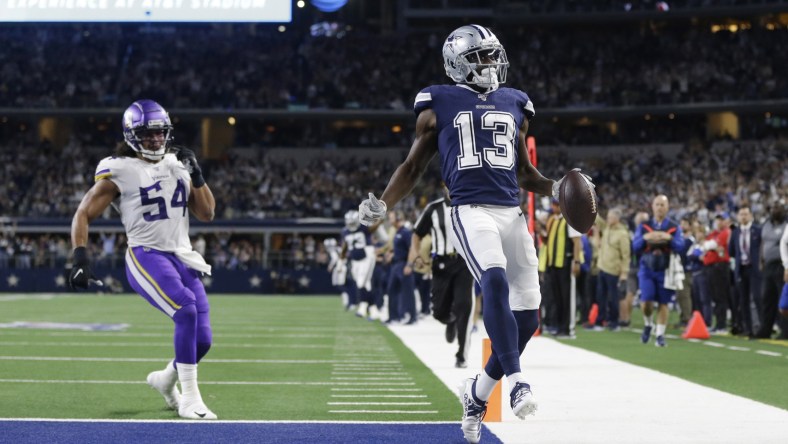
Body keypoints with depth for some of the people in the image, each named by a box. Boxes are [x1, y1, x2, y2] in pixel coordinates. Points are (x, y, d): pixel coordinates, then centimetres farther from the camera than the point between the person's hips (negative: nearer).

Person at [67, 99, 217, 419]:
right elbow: (83, 215, -2)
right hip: (146, 257, -6)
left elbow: (206, 214, 14)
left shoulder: (177, 164, 13)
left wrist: (196, 175, 2)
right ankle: (189, 398, -18)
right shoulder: (120, 171, -4)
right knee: (187, 311, -30)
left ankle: (166, 379, 32)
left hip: (182, 258, 6)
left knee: (202, 340, -1)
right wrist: (80, 259, -13)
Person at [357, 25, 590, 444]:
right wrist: (381, 204, -1)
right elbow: (414, 165, 13)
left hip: (512, 214, 5)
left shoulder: (514, 105, 20)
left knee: (526, 318, 0)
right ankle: (515, 380, -34)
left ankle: (478, 391, 19)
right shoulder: (439, 104, 9)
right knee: (495, 281, -32)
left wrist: (555, 188, 7)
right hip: (470, 212, -5)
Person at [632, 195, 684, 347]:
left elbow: (680, 247, -11)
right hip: (647, 269, 0)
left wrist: (669, 238, -27)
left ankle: (660, 335, 9)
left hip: (665, 270, 0)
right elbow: (635, 247, -3)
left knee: (663, 303, 1)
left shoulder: (674, 227, 1)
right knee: (646, 301, -14)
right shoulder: (644, 226, 4)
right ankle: (648, 324, 15)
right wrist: (645, 238, -21)